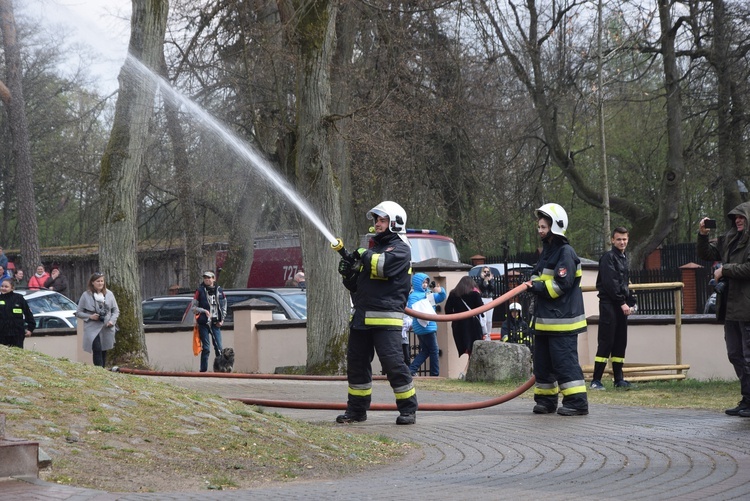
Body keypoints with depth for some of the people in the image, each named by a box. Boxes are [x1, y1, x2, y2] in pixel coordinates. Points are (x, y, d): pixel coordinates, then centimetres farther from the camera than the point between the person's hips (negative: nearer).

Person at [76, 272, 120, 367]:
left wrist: (112, 320, -5)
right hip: (93, 328, -3)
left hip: (107, 328, 3)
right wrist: (90, 317, -12)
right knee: (97, 350, -18)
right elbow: (78, 312, 4)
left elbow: (116, 310, 13)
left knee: (104, 352, 8)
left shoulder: (109, 294, 8)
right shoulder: (86, 295, 0)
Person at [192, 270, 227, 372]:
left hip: (216, 323, 3)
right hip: (203, 323, -3)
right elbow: (194, 307, 3)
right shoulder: (200, 291, 1)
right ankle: (203, 370, 2)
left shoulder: (219, 291, 9)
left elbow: (224, 306, 17)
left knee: (219, 347, -1)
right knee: (206, 348, -4)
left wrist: (222, 320, 7)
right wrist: (204, 311, -13)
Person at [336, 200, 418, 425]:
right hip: (361, 315, 8)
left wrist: (364, 255, -7)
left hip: (386, 316, -8)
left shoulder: (400, 248, 0)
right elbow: (357, 286, 26)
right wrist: (348, 274, 5)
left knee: (393, 362, -12)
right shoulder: (373, 248, 24)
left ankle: (408, 409, -3)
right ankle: (357, 409, 18)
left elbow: (384, 265, -22)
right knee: (356, 362, 9)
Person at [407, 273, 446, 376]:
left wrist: (440, 291, -5)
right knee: (434, 351, 0)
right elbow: (411, 309, -24)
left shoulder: (428, 293, 14)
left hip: (430, 326, 9)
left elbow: (441, 298, 16)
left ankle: (411, 369, 7)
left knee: (425, 351, 13)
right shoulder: (414, 296, -12)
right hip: (426, 328, -9)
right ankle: (435, 374, 7)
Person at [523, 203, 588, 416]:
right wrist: (533, 284, 3)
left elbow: (561, 284, -20)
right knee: (542, 362, 12)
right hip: (544, 319, 10)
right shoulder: (547, 251, 19)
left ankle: (577, 401, -9)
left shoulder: (565, 253, -11)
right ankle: (546, 399, 21)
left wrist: (537, 286, -14)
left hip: (562, 321, -10)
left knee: (565, 362, -11)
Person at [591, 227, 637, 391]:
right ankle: (596, 380, -10)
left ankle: (619, 379, 14)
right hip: (609, 304, -8)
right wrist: (622, 303, -16)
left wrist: (630, 302, 11)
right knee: (606, 342, -11)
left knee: (620, 343, 9)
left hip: (622, 306, 8)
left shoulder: (624, 258, 19)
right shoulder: (608, 257, -8)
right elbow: (610, 283, -16)